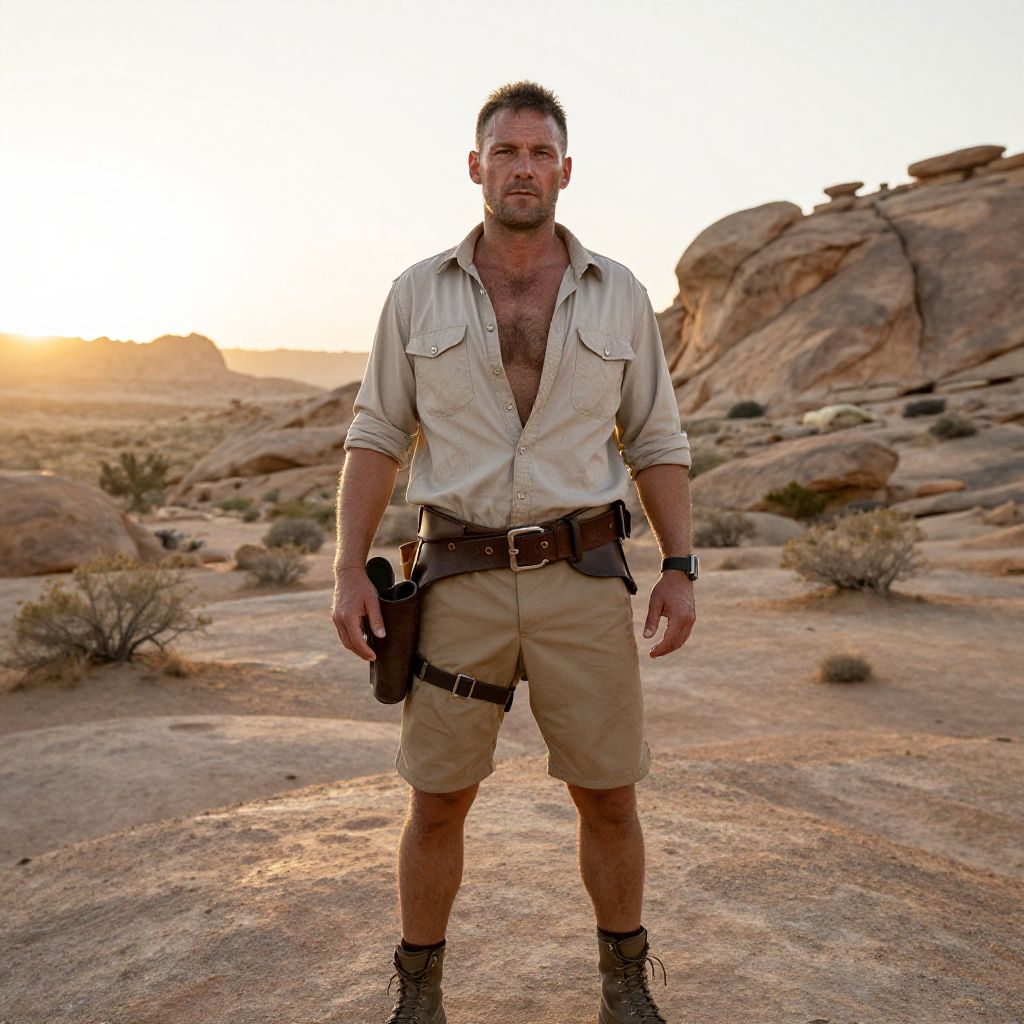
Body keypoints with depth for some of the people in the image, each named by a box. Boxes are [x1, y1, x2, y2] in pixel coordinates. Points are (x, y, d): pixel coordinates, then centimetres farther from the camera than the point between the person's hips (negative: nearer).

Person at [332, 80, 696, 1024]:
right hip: (464, 582, 0)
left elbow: (656, 443, 7)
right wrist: (350, 572, -5)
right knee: (438, 800, 5)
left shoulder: (619, 295, 3)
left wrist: (680, 571, -2)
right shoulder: (420, 293, 3)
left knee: (608, 796, 6)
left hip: (583, 577, 1)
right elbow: (377, 437, 4)